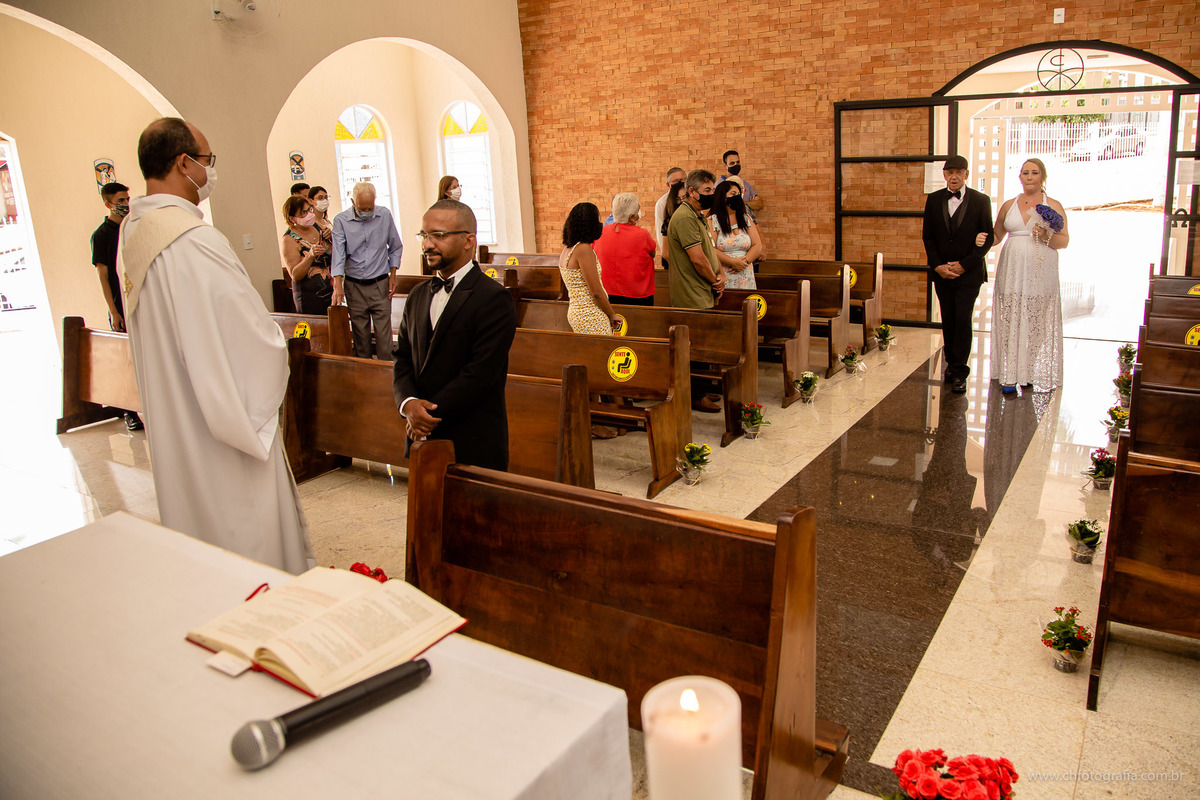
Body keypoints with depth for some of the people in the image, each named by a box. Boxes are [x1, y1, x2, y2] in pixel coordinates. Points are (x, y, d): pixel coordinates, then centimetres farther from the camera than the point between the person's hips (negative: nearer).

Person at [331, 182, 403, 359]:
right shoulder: (341, 221, -4)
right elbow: (338, 254, -11)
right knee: (360, 332, 7)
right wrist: (338, 286, -21)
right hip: (354, 286, 0)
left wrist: (393, 275, 4)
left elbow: (395, 247, 11)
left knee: (384, 332, -3)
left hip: (380, 284, 0)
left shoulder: (384, 215, 0)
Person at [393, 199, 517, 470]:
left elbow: (479, 374, -17)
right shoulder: (419, 295, 13)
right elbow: (403, 359, 11)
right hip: (423, 439, 6)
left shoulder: (493, 298, -12)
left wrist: (429, 415, -13)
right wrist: (408, 403, -9)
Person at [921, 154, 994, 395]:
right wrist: (937, 266, -5)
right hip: (942, 271, 3)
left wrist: (964, 265, -12)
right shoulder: (934, 199, 5)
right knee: (948, 320, 8)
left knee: (963, 320, -8)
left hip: (969, 272, -3)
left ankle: (959, 372, -2)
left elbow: (987, 238, -3)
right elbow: (927, 236, 6)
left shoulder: (981, 201, -2)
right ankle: (952, 363, 23)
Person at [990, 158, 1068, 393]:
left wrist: (1046, 236, -15)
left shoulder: (1054, 206, 6)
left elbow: (1064, 241, 4)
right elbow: (996, 234, 19)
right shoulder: (1009, 205, 12)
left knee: (1037, 323, 0)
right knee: (1010, 322, -2)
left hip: (1040, 274, -2)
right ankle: (1010, 375, 2)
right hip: (1012, 272, 2)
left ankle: (1035, 372, 10)